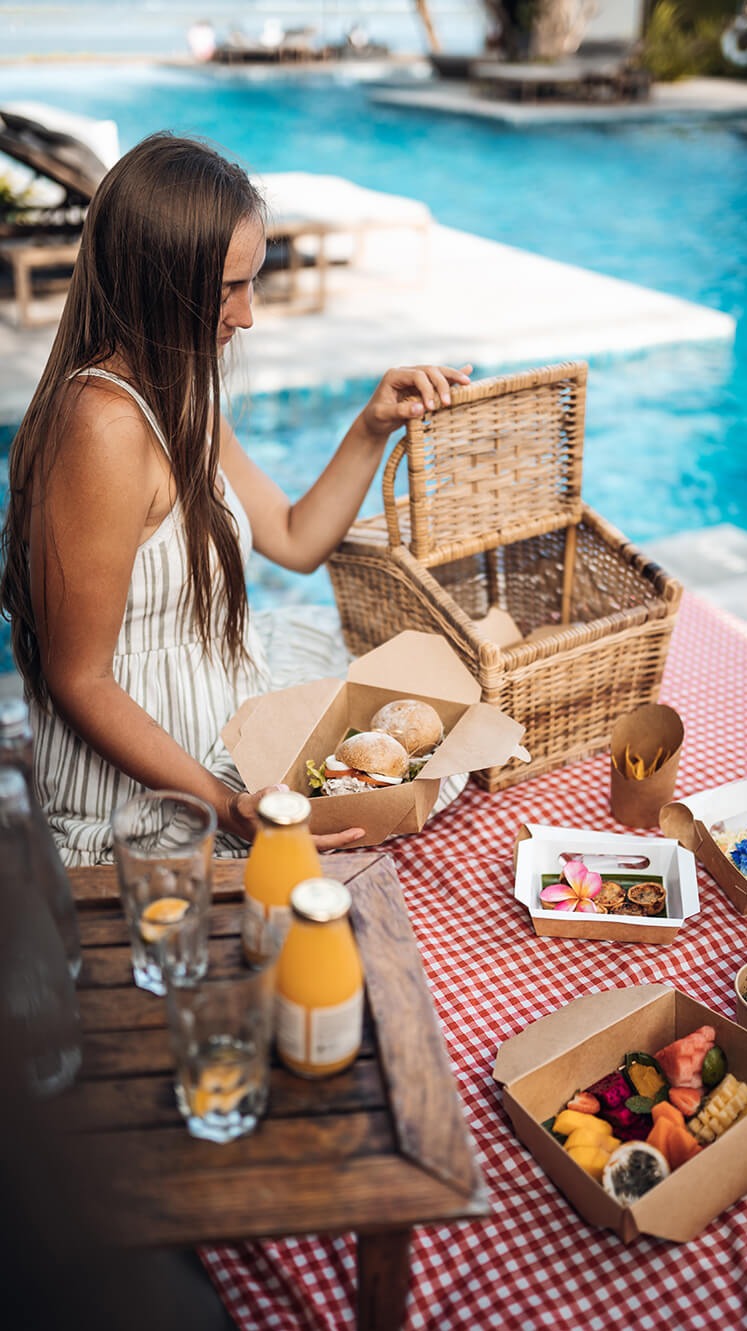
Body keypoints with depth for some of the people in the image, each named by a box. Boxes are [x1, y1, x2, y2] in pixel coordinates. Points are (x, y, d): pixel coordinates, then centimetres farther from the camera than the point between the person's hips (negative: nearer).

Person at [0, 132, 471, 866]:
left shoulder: (178, 397, 7)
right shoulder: (106, 426, -25)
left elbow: (296, 539, 15)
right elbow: (78, 681, -21)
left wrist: (373, 427, 3)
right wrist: (223, 805, -28)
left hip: (223, 763, 9)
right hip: (136, 826, -9)